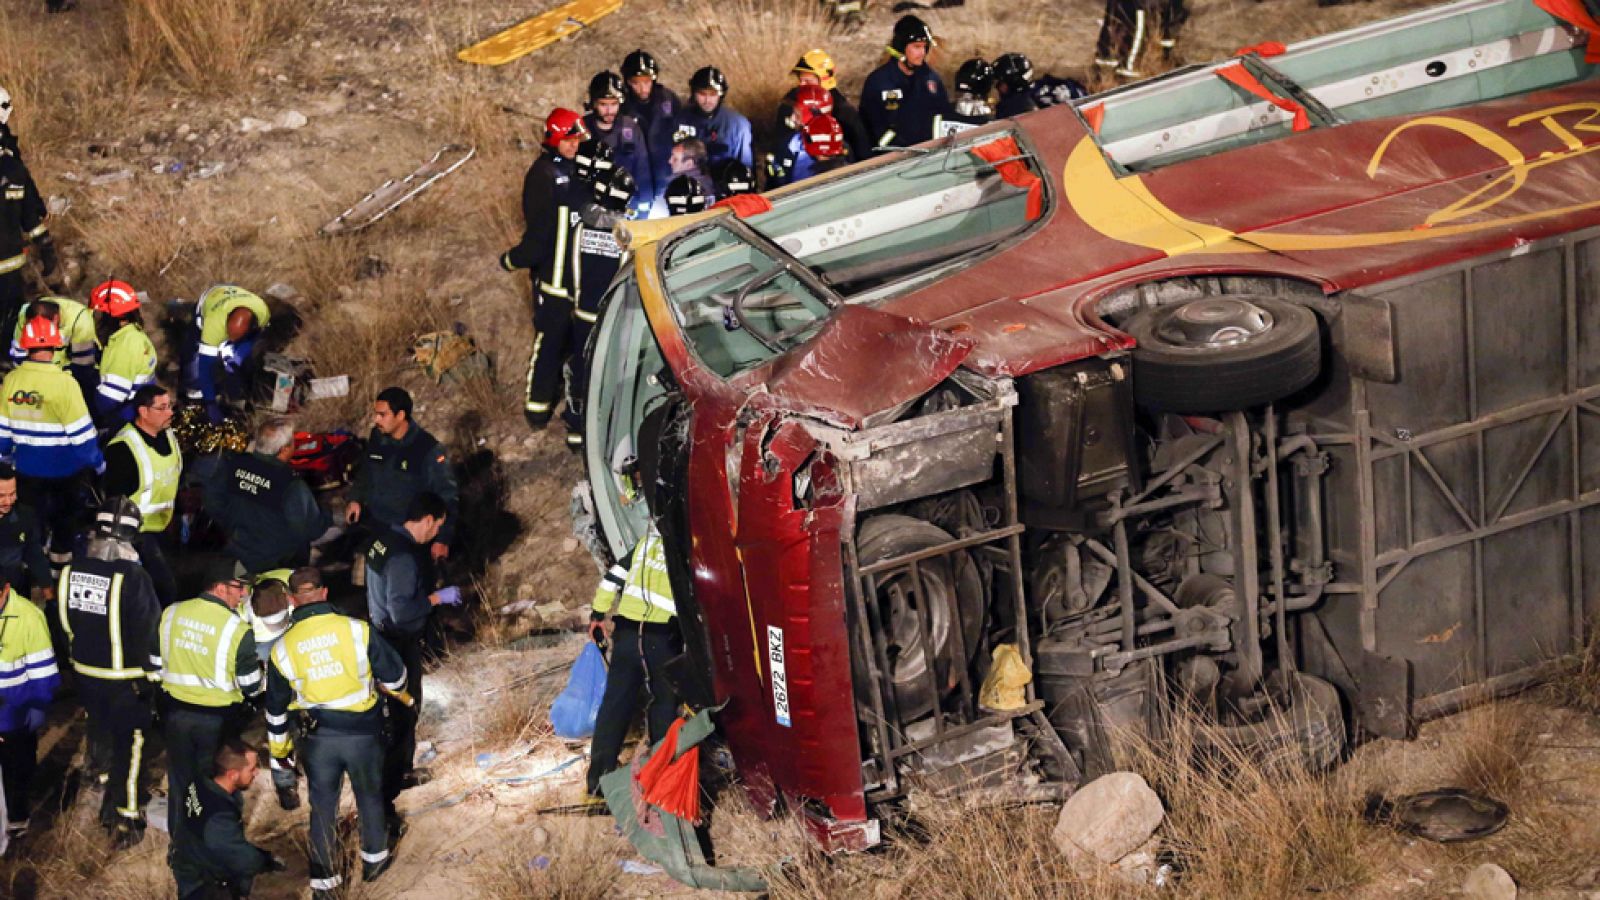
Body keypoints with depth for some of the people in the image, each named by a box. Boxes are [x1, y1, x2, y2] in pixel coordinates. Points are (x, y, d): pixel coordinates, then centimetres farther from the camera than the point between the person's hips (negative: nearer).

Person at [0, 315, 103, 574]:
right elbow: (81, 431, -18)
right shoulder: (63, 383, -24)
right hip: (66, 468, -3)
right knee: (67, 522, 19)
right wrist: (98, 463, -4)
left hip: (28, 468, 3)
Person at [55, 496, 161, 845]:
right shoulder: (133, 577, -25)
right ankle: (127, 819, 15)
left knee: (99, 737, 24)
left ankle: (106, 801, 40)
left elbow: (64, 620, 5)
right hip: (126, 680, -5)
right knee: (129, 746, 9)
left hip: (86, 673, 5)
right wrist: (151, 674, -5)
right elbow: (149, 632, -19)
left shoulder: (71, 569, -8)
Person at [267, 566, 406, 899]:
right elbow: (394, 675, -6)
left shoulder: (283, 648, -7)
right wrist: (394, 690, 18)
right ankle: (374, 859, 40)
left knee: (323, 807, 15)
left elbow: (275, 709, 4)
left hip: (317, 737, 1)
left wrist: (279, 756, 17)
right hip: (363, 732, -1)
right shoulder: (357, 630, -15)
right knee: (369, 795, 22)